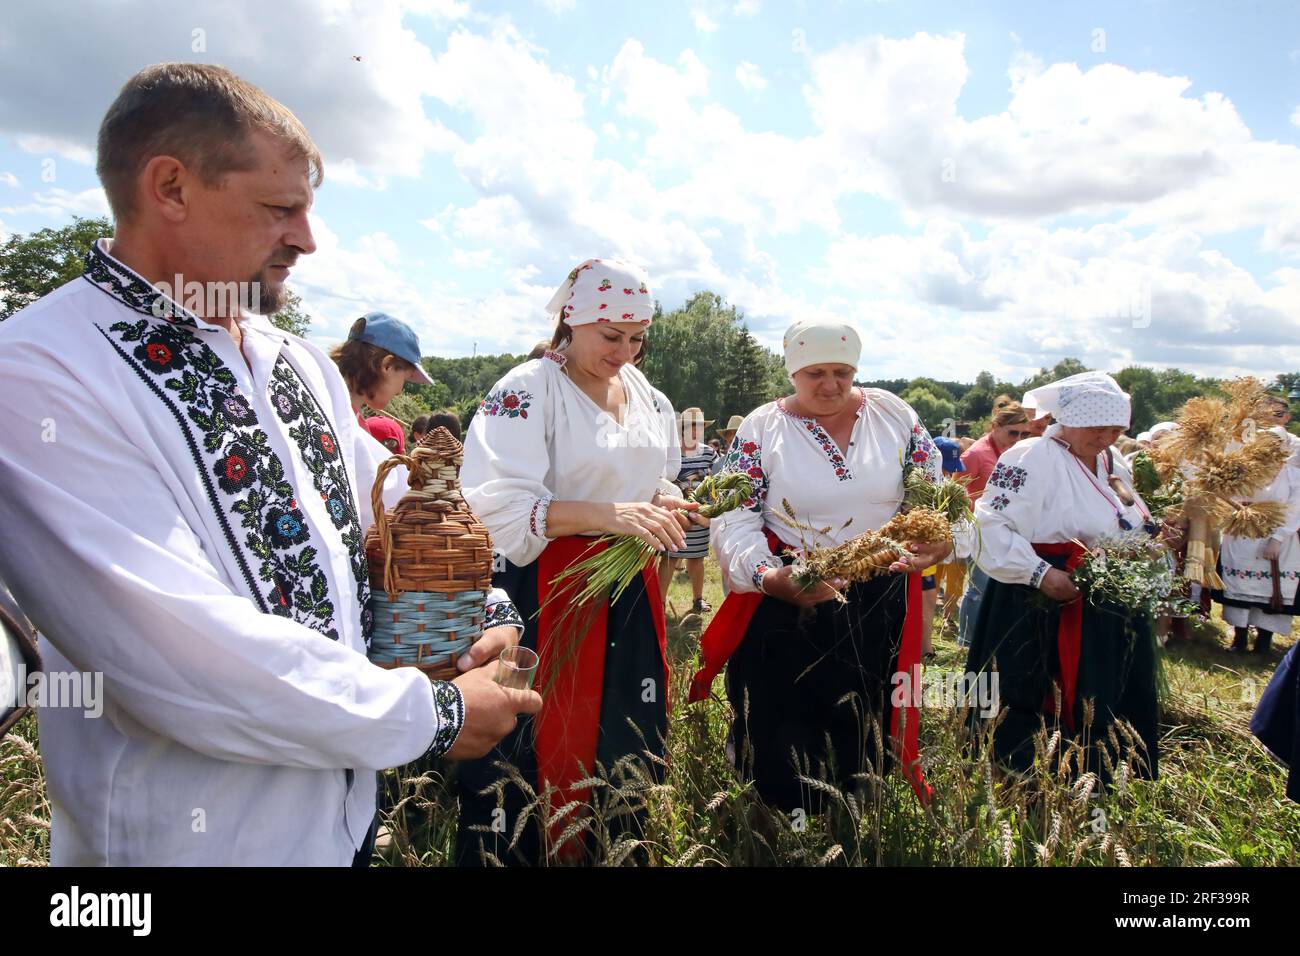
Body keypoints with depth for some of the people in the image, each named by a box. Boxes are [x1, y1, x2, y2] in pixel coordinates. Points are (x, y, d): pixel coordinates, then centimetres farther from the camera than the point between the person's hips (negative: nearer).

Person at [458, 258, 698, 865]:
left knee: (631, 741, 16)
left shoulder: (646, 395, 10)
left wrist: (663, 506, -3)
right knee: (552, 746, 1)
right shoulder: (528, 389, -12)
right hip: (550, 594, -6)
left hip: (633, 590, 7)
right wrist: (607, 514, -30)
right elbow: (499, 504, -21)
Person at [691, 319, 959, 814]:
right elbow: (735, 519, -8)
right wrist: (771, 577, -25)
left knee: (870, 740, 12)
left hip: (881, 609, 2)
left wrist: (937, 542, -13)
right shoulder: (762, 428, -3)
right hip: (788, 607, -2)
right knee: (783, 752, 3)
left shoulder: (893, 414, 4)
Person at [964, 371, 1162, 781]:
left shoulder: (1113, 465, 14)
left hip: (1108, 620, 9)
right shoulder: (1031, 458, -14)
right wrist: (1041, 573, -29)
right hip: (1041, 614, -8)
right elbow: (992, 527, -22)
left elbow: (1130, 529, 28)